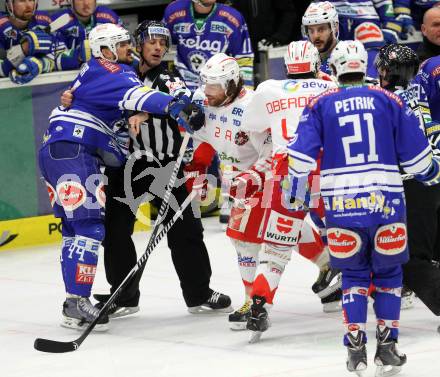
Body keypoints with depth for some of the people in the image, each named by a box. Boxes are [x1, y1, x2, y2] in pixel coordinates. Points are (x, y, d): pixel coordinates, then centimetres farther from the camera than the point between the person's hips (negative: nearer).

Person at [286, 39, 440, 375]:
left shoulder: (321, 104, 5)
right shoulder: (388, 100, 5)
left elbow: (302, 153, -1)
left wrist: (297, 189, 11)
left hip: (341, 204, 0)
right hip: (386, 200, 0)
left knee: (354, 273, 14)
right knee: (388, 272, 14)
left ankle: (356, 348, 5)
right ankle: (387, 347, 10)